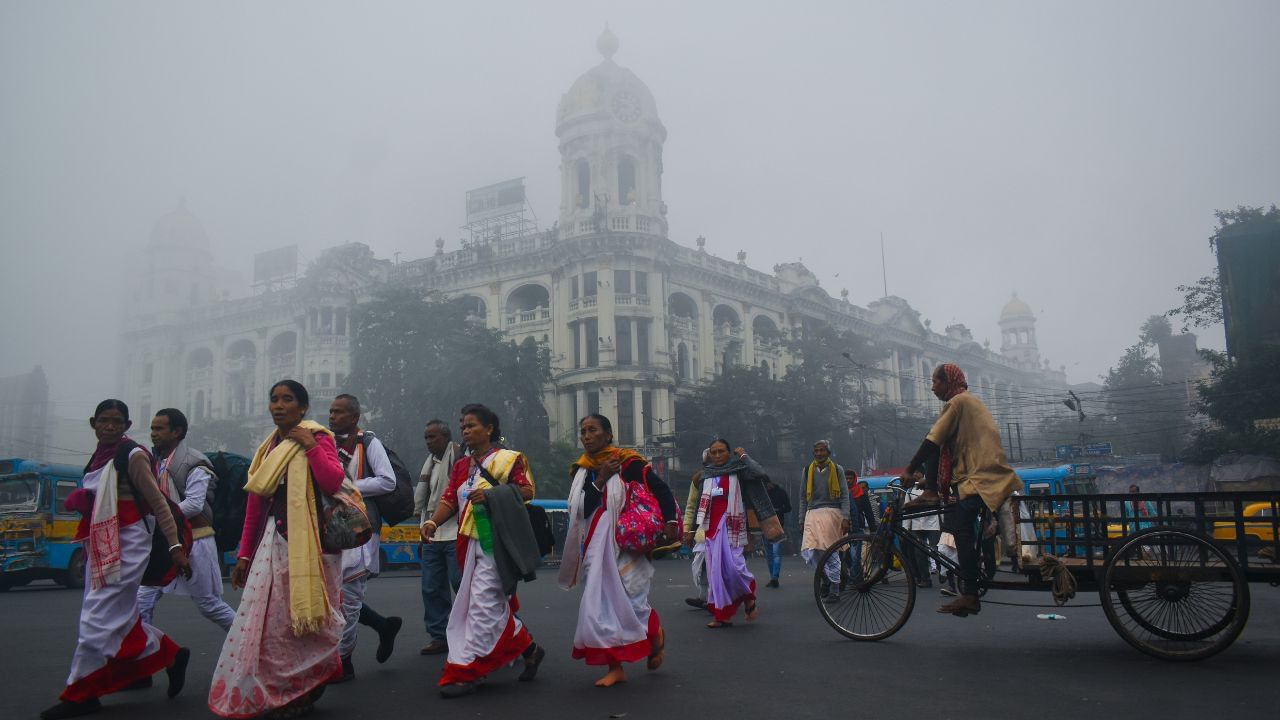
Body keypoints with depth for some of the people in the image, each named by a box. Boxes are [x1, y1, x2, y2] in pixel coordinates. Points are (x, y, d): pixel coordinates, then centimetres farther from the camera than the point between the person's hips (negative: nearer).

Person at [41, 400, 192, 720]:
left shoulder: (132, 456, -10)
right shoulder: (99, 458, 12)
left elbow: (159, 505, -11)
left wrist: (176, 547, -16)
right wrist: (88, 548, 21)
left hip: (127, 545, -8)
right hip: (101, 546, 8)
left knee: (100, 618, -5)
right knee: (120, 617, 9)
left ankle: (80, 693, 8)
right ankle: (171, 655, 23)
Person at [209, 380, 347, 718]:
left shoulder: (317, 438, -3)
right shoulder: (268, 448, 16)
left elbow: (333, 481, -20)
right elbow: (254, 505, 14)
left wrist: (311, 446, -20)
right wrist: (244, 554, 12)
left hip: (305, 544, -6)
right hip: (271, 544, 6)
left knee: (298, 620, 0)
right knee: (265, 622, 8)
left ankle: (303, 691, 17)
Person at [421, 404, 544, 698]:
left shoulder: (508, 458, -2)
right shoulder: (461, 466, 16)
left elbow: (527, 490, -9)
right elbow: (450, 499, 8)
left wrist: (491, 494, -19)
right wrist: (433, 522, -11)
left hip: (495, 544, -7)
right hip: (470, 542, 8)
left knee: (483, 605, -9)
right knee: (495, 605, 13)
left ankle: (464, 671, -5)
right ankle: (529, 648, 29)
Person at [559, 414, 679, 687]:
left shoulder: (628, 463, -6)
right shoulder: (582, 471, 8)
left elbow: (662, 489, -6)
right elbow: (583, 510, -3)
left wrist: (670, 522, -17)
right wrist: (600, 479, -12)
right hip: (596, 547, 5)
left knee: (628, 601, -3)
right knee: (601, 605, 2)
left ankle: (656, 633, 29)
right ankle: (615, 667, 10)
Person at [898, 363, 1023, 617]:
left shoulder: (958, 401, -6)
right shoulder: (972, 402, 24)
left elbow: (933, 441, -12)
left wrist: (909, 471, -9)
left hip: (980, 477, -10)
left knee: (961, 529, -13)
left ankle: (970, 596, -16)